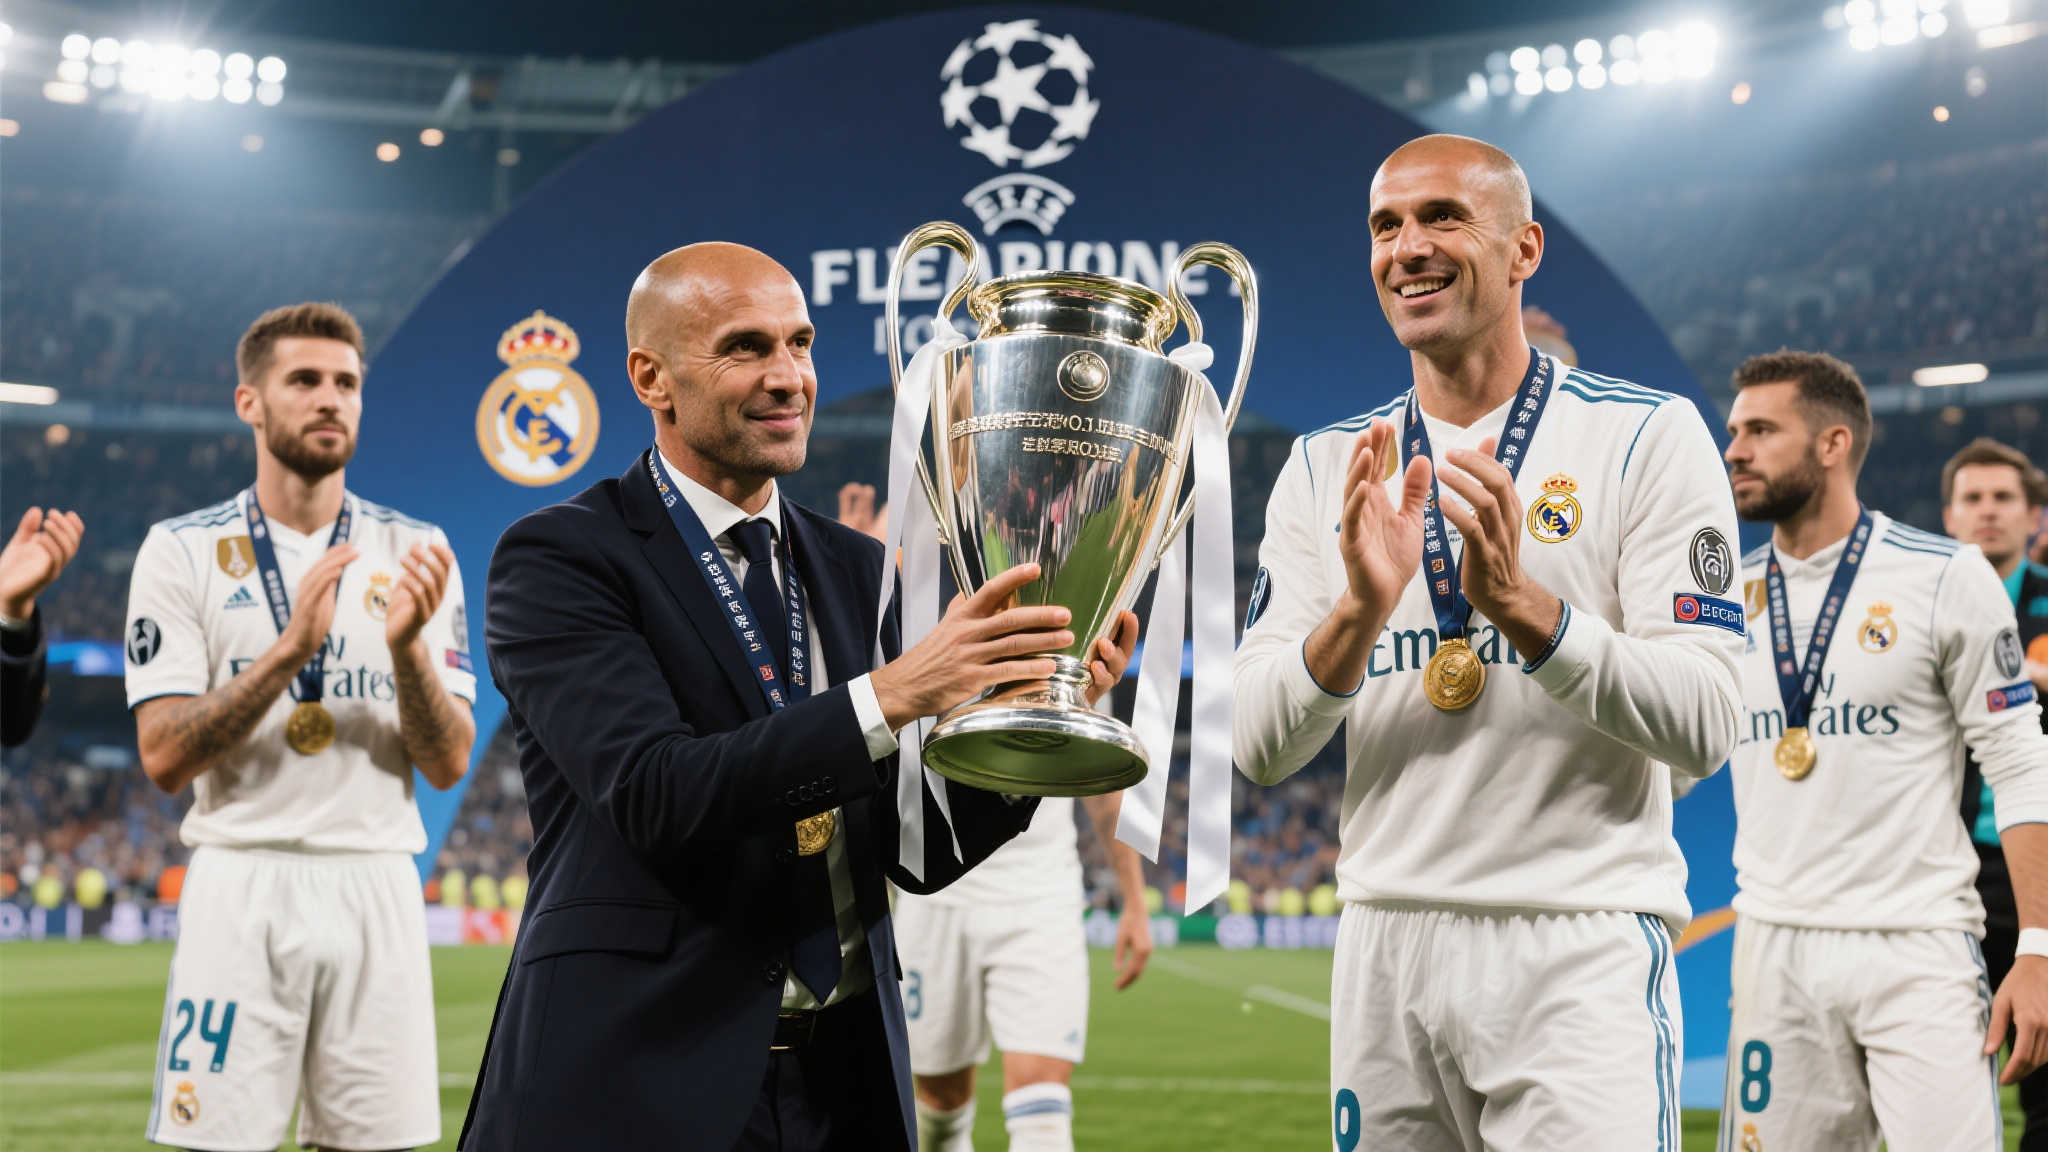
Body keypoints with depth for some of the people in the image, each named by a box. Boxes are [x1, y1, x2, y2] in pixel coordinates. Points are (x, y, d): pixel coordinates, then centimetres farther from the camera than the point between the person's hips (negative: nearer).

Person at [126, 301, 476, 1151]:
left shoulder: (413, 554, 6)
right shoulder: (183, 551, 1)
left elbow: (448, 764, 2)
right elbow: (164, 757, -7)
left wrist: (406, 646, -16)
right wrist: (289, 651, -18)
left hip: (376, 889, 2)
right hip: (242, 888, -2)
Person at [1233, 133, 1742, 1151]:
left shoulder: (1646, 437, -1)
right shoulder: (1326, 468, 9)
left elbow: (1702, 730, -9)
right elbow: (1258, 747, 2)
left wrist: (1519, 600, -22)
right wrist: (1358, 612, -16)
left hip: (1581, 952, -3)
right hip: (1386, 946, 4)